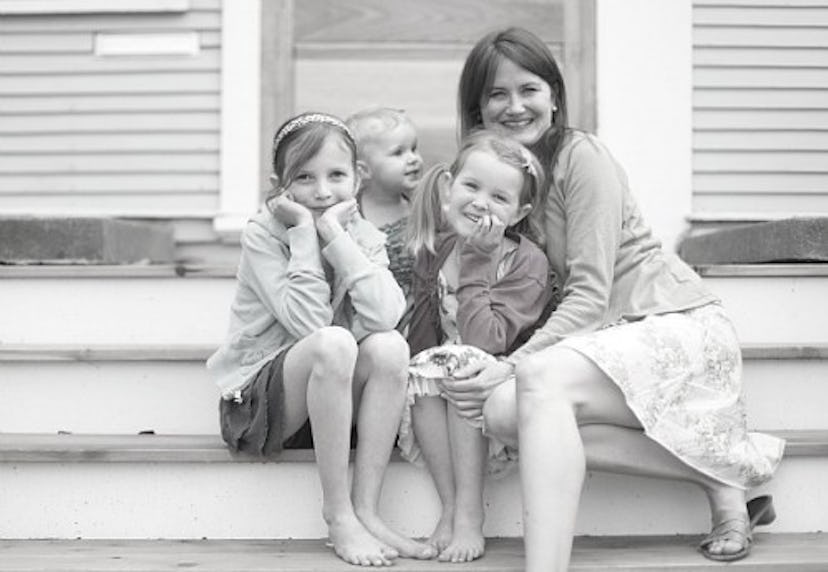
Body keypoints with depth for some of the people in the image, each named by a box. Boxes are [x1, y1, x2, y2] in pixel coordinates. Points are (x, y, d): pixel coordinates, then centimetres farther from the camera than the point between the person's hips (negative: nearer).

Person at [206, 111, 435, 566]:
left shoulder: (363, 235, 0)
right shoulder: (262, 234, -12)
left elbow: (385, 316, -20)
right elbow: (307, 322, -25)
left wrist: (334, 234, -20)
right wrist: (304, 232, -23)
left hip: (334, 400, 4)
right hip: (254, 401, -4)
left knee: (389, 347, -25)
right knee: (333, 343, -33)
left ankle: (365, 510, -19)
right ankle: (337, 514, -23)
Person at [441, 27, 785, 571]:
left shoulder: (582, 156, -9)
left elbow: (590, 293, -17)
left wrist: (511, 365, -24)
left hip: (677, 323, -7)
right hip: (606, 338, 7)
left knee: (539, 379, -32)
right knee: (502, 411, -21)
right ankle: (718, 475, -14)